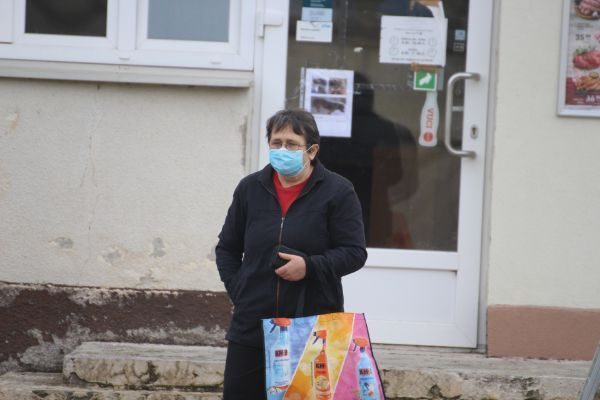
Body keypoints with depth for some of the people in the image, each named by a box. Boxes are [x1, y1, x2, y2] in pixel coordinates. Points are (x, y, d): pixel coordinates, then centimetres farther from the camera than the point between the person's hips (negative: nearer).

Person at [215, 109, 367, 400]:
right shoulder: (250, 188, 9)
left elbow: (354, 253, -5)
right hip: (252, 324, 3)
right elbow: (227, 248, 19)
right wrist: (237, 290, 5)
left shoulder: (337, 192, -3)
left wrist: (310, 266, -19)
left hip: (314, 326, -3)